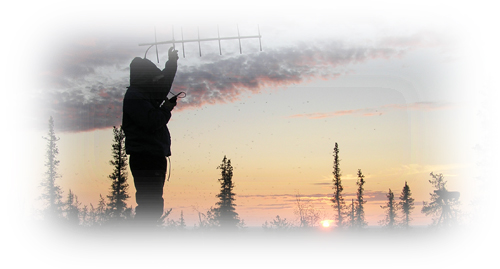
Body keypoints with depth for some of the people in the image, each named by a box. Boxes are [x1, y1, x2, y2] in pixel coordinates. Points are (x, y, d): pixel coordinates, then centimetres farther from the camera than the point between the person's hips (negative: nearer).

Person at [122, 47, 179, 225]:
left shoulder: (146, 94, 18)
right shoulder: (134, 96, -11)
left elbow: (163, 85, 38)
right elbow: (152, 122, -22)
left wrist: (172, 62, 36)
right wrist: (166, 109, -5)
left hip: (155, 157, 11)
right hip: (145, 159, -11)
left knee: (154, 205, 14)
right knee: (149, 205, -14)